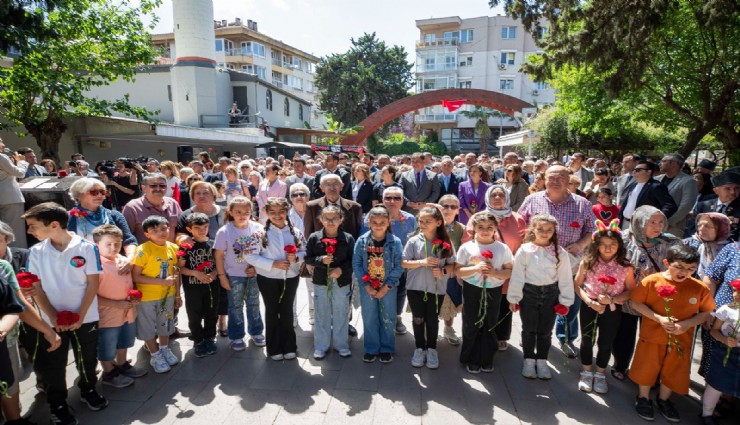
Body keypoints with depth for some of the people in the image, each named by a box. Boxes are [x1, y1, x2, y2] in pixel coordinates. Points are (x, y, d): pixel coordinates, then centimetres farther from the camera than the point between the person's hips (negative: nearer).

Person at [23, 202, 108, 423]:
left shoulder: (86, 248, -12)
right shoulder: (36, 252, -4)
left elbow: (93, 283, -8)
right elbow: (36, 288, -1)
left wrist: (81, 315, -13)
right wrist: (53, 316, -12)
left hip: (85, 317, -1)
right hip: (52, 320, 2)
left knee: (87, 359, 15)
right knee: (52, 364, 11)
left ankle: (88, 390, 39)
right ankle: (57, 404, 32)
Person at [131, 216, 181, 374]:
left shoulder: (173, 248, -5)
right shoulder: (143, 250, -21)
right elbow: (135, 277, -21)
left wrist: (177, 295, 7)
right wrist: (162, 282, -25)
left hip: (168, 295, 5)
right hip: (147, 297, -4)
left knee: (165, 324, 22)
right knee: (149, 327, 13)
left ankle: (165, 349, 44)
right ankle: (156, 356, 33)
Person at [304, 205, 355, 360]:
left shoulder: (348, 239, -8)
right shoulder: (314, 238, -7)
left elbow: (353, 260, -3)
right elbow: (308, 259, -2)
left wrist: (342, 269, -19)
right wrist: (321, 260, -20)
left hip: (341, 282, 0)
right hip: (321, 282, 0)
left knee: (341, 315, 13)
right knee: (321, 315, 13)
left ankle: (341, 344, 32)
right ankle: (321, 346, 29)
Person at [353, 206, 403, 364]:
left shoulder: (395, 242, -9)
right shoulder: (362, 241, -6)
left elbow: (398, 267, -9)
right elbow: (356, 264, -5)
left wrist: (386, 287, -13)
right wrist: (366, 285, -11)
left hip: (388, 288, -1)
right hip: (367, 288, 1)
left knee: (388, 320, 11)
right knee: (369, 319, 12)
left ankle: (387, 349, 29)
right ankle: (371, 349, 29)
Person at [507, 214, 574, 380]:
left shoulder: (560, 253, -5)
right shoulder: (524, 250, -11)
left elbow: (565, 278, 1)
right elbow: (517, 276, -7)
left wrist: (565, 300, 1)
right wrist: (513, 298, -5)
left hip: (550, 294, 2)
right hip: (529, 293, -1)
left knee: (545, 331, 14)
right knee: (529, 329, 12)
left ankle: (542, 361, 33)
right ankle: (529, 360, 30)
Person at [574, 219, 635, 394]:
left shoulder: (625, 266, -10)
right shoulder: (588, 262, -9)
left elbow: (631, 291, -4)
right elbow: (577, 285, -4)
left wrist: (612, 299, -20)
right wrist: (589, 302, -18)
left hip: (613, 309, 0)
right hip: (589, 306, 0)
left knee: (606, 343, 14)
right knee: (587, 340, 12)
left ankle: (600, 375, 35)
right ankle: (587, 373, 32)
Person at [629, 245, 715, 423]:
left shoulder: (700, 288, -9)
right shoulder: (652, 281, -16)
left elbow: (706, 312, 0)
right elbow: (636, 302, -11)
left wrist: (687, 324, -16)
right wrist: (658, 318, -20)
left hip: (681, 340, 3)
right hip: (652, 336, -2)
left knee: (674, 371, 18)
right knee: (647, 367, 13)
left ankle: (663, 400, 44)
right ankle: (643, 398, 37)